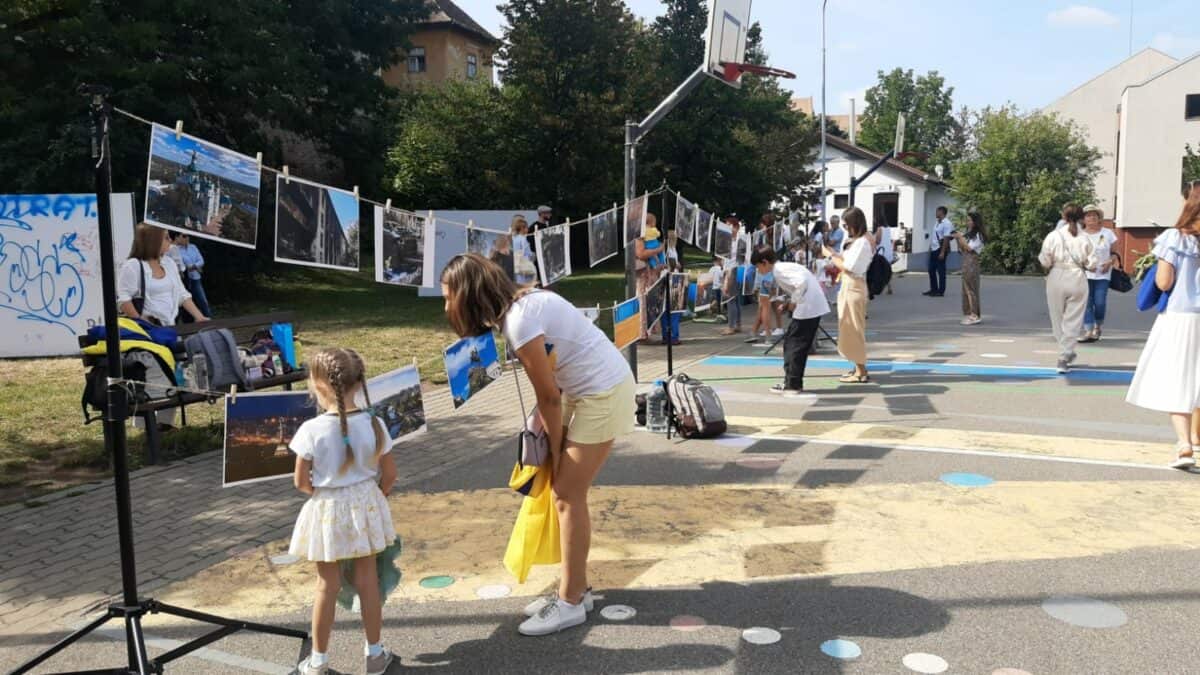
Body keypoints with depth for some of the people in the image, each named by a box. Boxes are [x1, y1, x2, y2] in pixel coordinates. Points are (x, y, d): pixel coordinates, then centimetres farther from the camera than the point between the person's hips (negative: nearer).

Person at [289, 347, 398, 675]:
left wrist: (321, 492, 10)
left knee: (327, 584, 12)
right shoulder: (373, 424, -13)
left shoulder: (311, 430, -20)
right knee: (367, 578, 15)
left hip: (326, 510, -2)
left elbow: (301, 482, -11)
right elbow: (389, 475, -4)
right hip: (365, 505, 2)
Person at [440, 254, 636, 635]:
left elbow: (549, 396, -15)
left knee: (567, 496, -2)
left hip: (605, 394, -9)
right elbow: (551, 389, 8)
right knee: (568, 492, 13)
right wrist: (550, 439, 8)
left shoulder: (519, 323, -23)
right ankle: (575, 589, 25)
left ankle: (571, 603, 9)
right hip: (591, 390, 9)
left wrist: (555, 451, -3)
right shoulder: (522, 302, 5)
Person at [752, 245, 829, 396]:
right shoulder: (781, 269, 16)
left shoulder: (779, 270, -14)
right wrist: (786, 302, 7)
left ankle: (793, 385, 3)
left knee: (796, 344, -3)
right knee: (790, 341, 15)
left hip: (809, 307, -10)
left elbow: (802, 282, -28)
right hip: (808, 307, 10)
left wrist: (794, 302, -17)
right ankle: (790, 382, 21)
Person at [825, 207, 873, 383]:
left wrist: (830, 255, -9)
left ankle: (861, 372, 0)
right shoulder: (859, 240, 13)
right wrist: (833, 253, 11)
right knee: (852, 328, 15)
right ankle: (859, 368, 23)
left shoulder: (862, 242, -16)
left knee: (854, 329, -5)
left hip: (853, 288, -10)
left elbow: (848, 267, -19)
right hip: (849, 287, 10)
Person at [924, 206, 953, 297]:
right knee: (931, 270, 13)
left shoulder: (946, 224, -14)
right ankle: (933, 289, 24)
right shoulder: (937, 223, 13)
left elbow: (946, 239, -17)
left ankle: (941, 291, 8)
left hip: (940, 249, -9)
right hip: (933, 249, 9)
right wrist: (930, 247, 15)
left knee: (941, 271, 0)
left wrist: (942, 252, -20)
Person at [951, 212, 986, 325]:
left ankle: (975, 315, -6)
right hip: (965, 263, 8)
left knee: (971, 288, -8)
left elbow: (969, 248, -15)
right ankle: (969, 314, 14)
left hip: (972, 262, -8)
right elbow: (961, 250, 17)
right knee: (966, 289, 9)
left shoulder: (978, 235, -6)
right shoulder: (968, 234, 17)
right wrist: (957, 239, 5)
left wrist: (960, 237, -10)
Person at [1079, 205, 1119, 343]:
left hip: (1103, 274, 0)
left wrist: (1110, 262, -11)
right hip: (1085, 274, 0)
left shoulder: (1107, 233, 6)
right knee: (1087, 302, -5)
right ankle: (1089, 331, -3)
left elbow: (1114, 253, 9)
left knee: (1100, 303, -6)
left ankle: (1098, 326, 20)